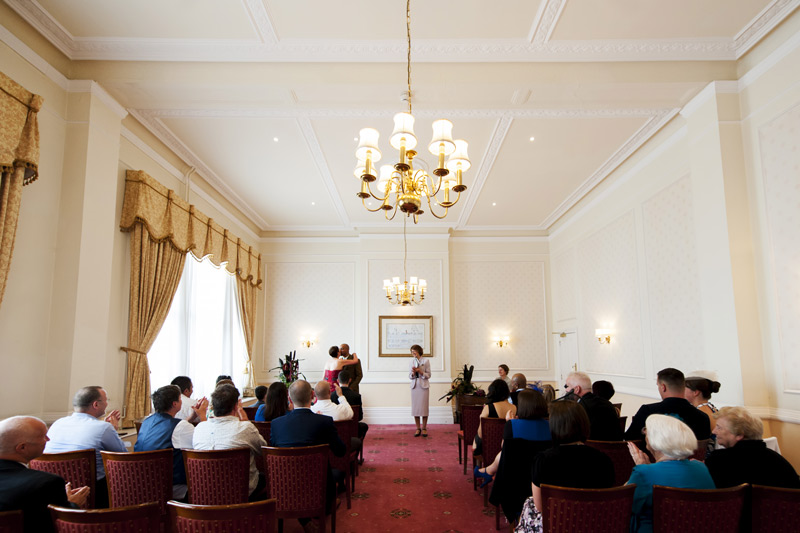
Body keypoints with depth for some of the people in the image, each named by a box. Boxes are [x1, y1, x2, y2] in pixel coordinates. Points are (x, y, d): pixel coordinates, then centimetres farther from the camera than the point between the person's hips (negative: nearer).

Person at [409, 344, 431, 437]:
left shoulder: (426, 361, -2)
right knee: (415, 407, 1)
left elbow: (428, 375, -2)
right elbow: (410, 376, 8)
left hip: (424, 386, -3)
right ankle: (418, 429, 10)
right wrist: (413, 373, -14)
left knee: (424, 407, -2)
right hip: (414, 386, 3)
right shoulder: (411, 362, 8)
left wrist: (420, 371, -17)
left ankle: (424, 428, 8)